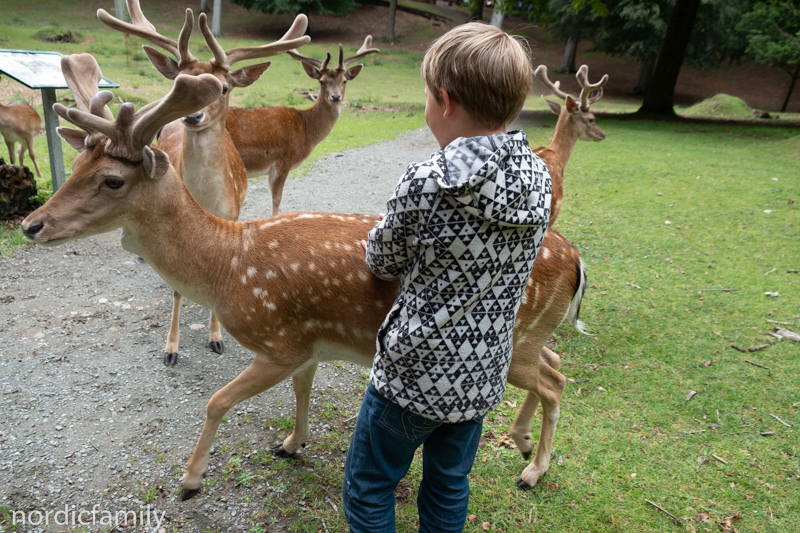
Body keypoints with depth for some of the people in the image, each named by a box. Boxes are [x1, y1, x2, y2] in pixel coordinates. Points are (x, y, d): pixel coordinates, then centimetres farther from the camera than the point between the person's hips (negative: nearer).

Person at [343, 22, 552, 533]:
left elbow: (383, 262, -8)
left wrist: (376, 244, 13)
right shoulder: (539, 177, -7)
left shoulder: (426, 183, -26)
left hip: (416, 373, -6)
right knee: (450, 486, 27)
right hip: (484, 375, 6)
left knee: (368, 489, 19)